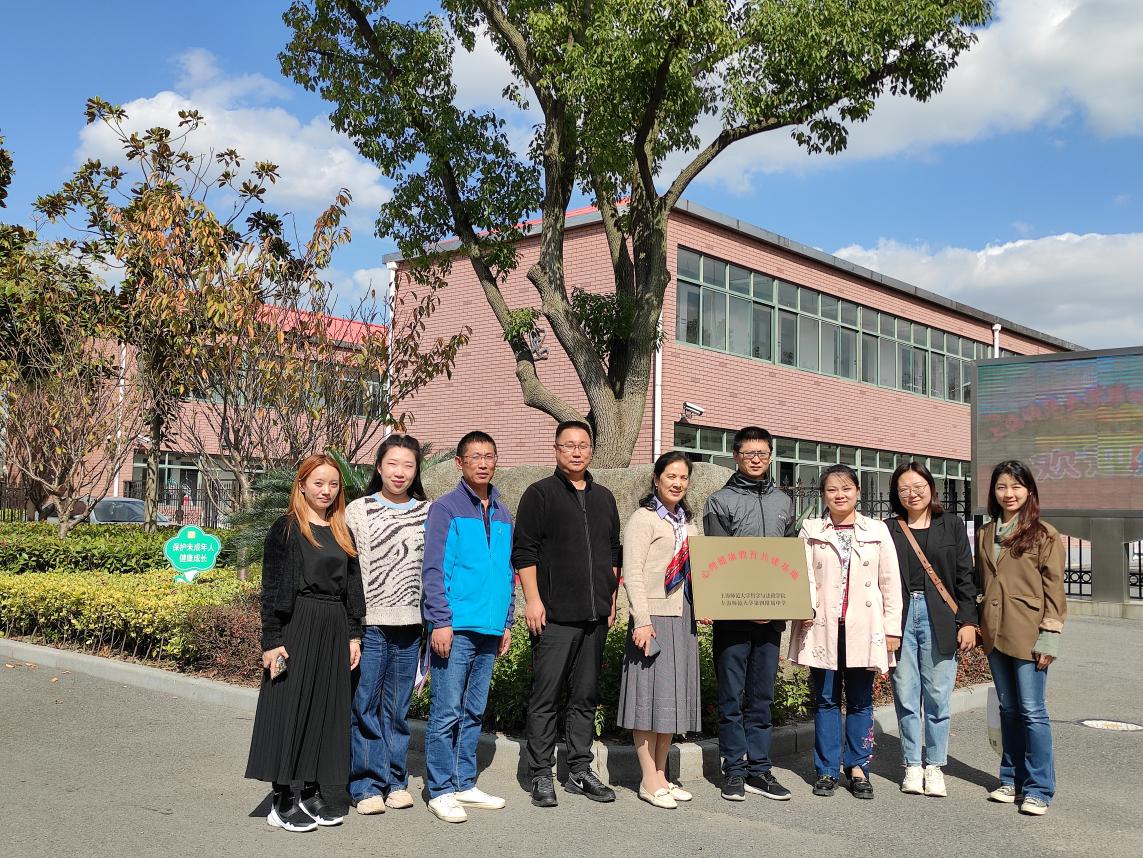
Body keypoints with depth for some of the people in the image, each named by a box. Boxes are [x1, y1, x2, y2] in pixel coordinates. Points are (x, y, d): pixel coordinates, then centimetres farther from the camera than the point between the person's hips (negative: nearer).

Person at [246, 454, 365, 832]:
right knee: (290, 706, -2)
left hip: (334, 630, 6)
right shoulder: (286, 529, -3)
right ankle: (282, 802, 6)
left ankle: (311, 792, 19)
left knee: (326, 708, 8)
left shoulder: (343, 533, 14)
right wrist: (271, 639, -12)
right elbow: (272, 588, -7)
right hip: (297, 627, -6)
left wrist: (354, 635, 10)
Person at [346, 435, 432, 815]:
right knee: (365, 706, 0)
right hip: (369, 623, -2)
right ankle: (367, 785, 11)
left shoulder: (428, 513, 8)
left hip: (409, 626, 2)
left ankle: (395, 781, 21)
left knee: (398, 708, 10)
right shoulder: (358, 511, 1)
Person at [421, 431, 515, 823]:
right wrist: (441, 621, -14)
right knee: (446, 712, -3)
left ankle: (465, 784, 22)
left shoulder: (503, 515, 14)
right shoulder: (445, 509, -4)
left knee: (474, 712, 13)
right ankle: (441, 790, 6)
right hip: (456, 628, -6)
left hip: (489, 630, 6)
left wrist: (507, 622, 15)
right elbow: (434, 570, -8)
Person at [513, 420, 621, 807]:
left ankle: (580, 771, 19)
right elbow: (523, 551, -6)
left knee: (586, 696, 11)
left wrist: (611, 599, 15)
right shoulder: (540, 494, -1)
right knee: (546, 696, -2)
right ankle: (541, 775, 6)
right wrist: (533, 599, -13)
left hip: (595, 616, 6)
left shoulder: (604, 499, 17)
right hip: (554, 615, -6)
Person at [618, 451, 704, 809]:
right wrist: (642, 619, -19)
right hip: (654, 618, -8)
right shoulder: (643, 519, -6)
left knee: (673, 696, 11)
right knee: (650, 696, -2)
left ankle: (661, 776, 20)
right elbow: (632, 573, -13)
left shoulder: (687, 523, 16)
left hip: (683, 620, 8)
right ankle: (649, 782, 5)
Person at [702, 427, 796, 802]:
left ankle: (759, 769, 16)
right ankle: (734, 770, 10)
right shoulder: (720, 501, 0)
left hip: (772, 614, 4)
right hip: (733, 614, -4)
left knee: (762, 696, 9)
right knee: (732, 696, 2)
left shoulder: (783, 502, 15)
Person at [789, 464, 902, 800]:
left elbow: (890, 581, 6)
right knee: (826, 700, 6)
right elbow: (802, 574, -2)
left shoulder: (877, 530, 7)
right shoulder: (811, 531, 6)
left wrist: (892, 628, 1)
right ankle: (827, 769, 13)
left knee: (860, 701, 7)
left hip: (863, 627, 0)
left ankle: (858, 767, 16)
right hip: (823, 626, 0)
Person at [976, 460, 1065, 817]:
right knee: (1008, 709, 13)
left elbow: (1054, 588, -5)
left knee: (1032, 711, -3)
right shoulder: (986, 534, 13)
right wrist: (975, 625, 10)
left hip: (1028, 634, -5)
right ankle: (1012, 780, 22)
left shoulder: (1044, 534, -4)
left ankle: (1038, 789, 5)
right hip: (995, 633, 5)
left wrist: (1050, 634, -10)